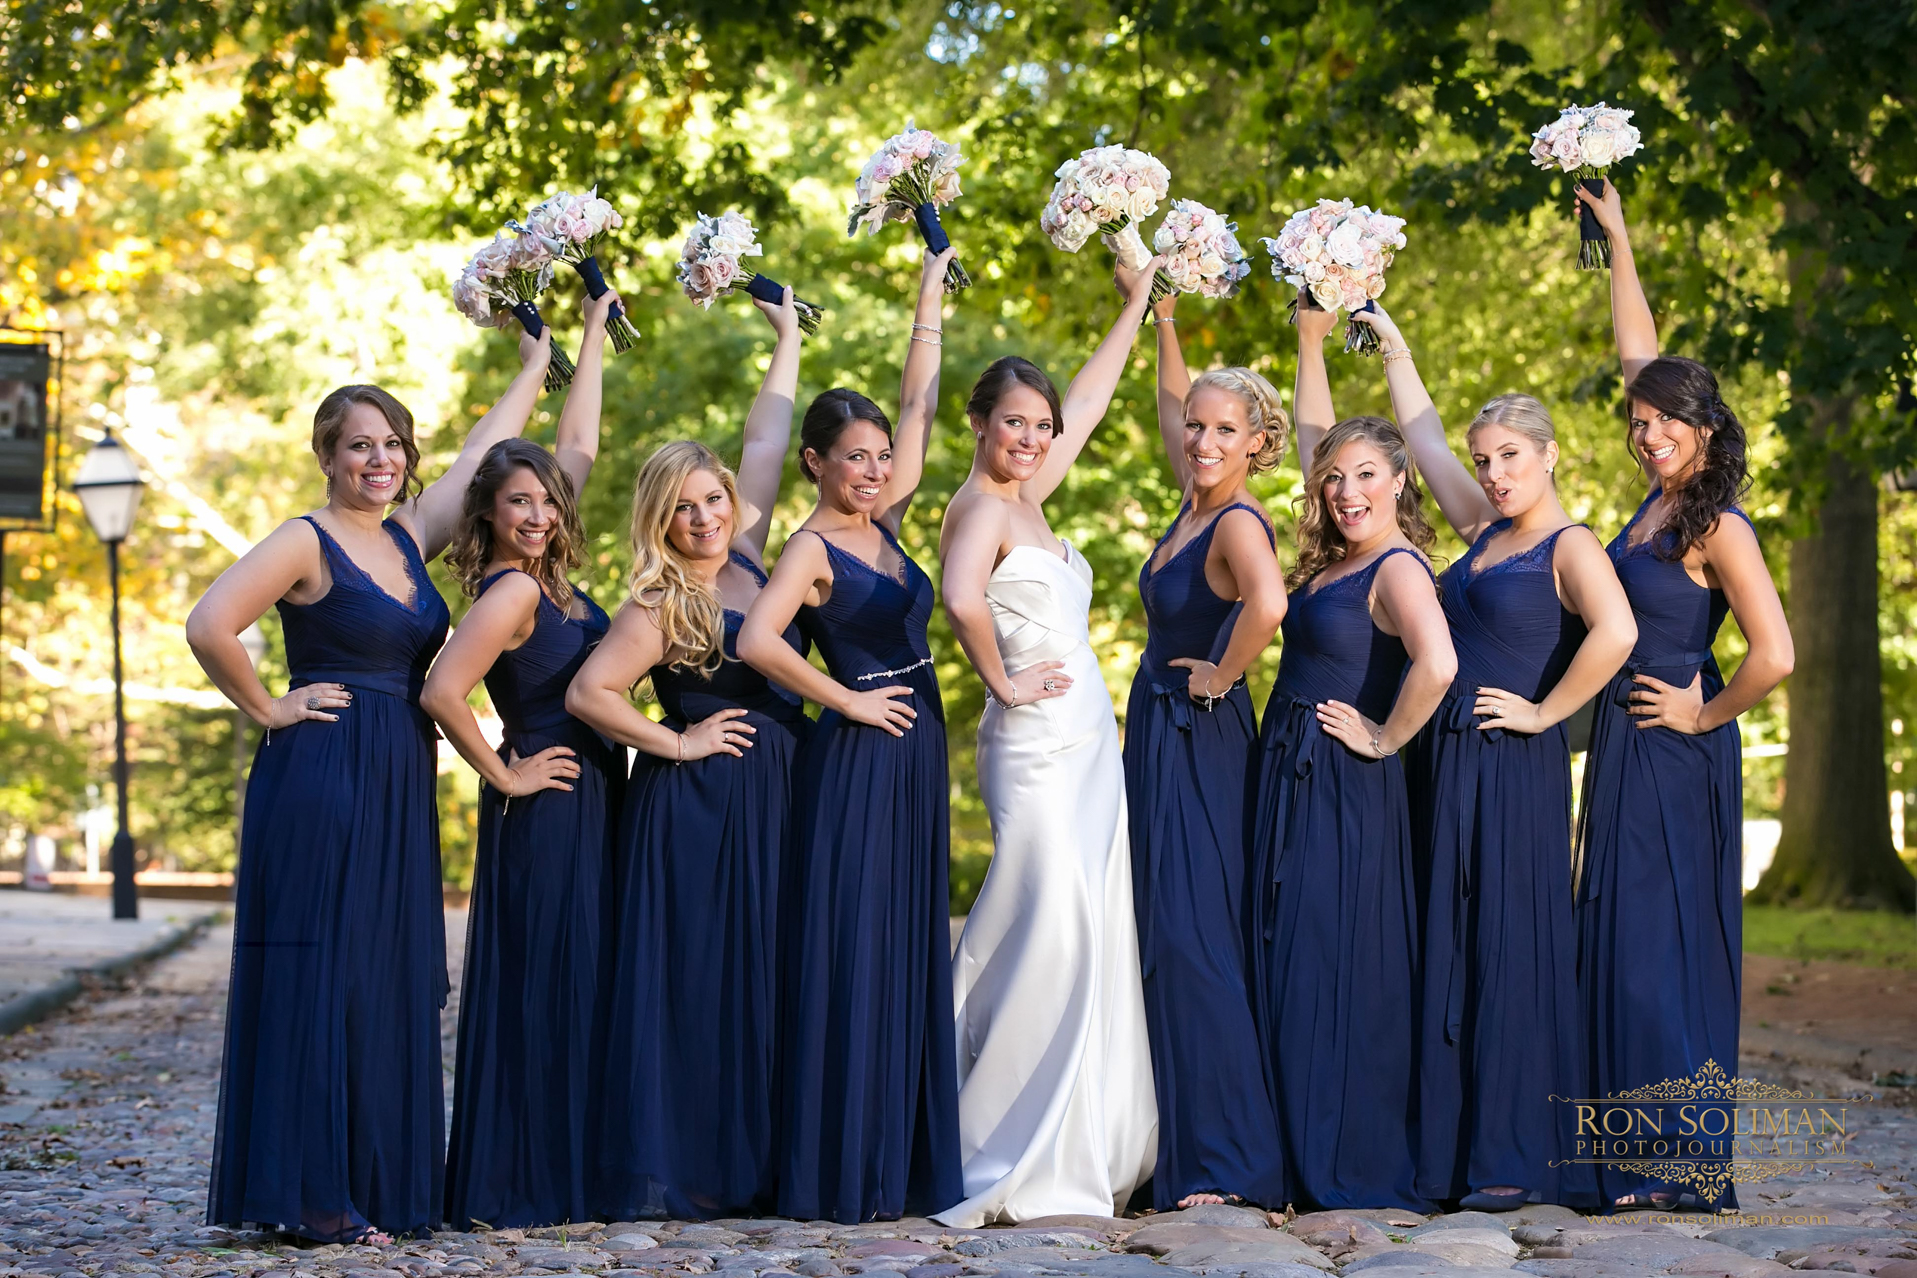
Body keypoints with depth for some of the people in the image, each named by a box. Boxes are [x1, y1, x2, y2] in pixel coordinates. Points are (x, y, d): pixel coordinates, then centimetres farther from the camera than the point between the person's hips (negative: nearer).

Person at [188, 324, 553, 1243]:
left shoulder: (410, 537, 13)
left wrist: (534, 367, 31)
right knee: (320, 976, -7)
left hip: (399, 784, 8)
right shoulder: (307, 542, -8)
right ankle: (309, 1195, -5)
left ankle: (379, 1182, 13)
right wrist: (266, 709, -11)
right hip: (322, 777, -8)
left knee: (393, 980, 8)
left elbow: (485, 450, 24)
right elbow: (209, 626, -20)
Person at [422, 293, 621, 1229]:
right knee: (535, 985, -6)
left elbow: (577, 446, 18)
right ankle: (511, 1188, -3)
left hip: (588, 802, 9)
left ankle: (563, 1177, 14)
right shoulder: (510, 591, -16)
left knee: (579, 984, 10)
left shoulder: (547, 575, 8)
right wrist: (502, 776, -16)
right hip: (546, 809, -9)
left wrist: (594, 334, 20)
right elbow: (442, 693, -28)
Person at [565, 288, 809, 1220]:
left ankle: (751, 1164, 10)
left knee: (764, 978, 6)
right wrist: (675, 743, -11)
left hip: (772, 802, 7)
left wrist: (787, 339, 20)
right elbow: (588, 694, -19)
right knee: (695, 979, -6)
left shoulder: (746, 556, 9)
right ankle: (675, 1170, -4)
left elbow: (766, 446, 15)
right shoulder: (658, 608, -9)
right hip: (698, 804, -7)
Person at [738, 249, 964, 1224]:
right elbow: (757, 641, -26)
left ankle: (906, 1161, 13)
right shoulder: (813, 548, -10)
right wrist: (849, 702, -16)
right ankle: (844, 1173, -4)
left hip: (915, 756, 8)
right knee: (850, 953, -6)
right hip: (857, 761, -8)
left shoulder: (882, 523, 10)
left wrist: (929, 305, 13)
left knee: (911, 954, 8)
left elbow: (920, 410, 15)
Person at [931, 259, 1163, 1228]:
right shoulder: (981, 507, -10)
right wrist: (1004, 681, -17)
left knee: (1091, 947, 8)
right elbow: (962, 600, -30)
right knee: (1049, 941, -12)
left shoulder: (1024, 499, 16)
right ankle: (1016, 1163, -8)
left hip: (1087, 746, 9)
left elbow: (1086, 406, 29)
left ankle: (1082, 1157, 12)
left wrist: (1136, 306, 34)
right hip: (1036, 748, -9)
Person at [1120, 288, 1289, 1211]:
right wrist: (1162, 323, 22)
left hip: (1200, 743, -9)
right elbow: (1171, 406, 27)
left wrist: (1222, 676, -24)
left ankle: (1232, 1161, -10)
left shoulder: (1239, 523, -17)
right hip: (1160, 739, 9)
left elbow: (1267, 604, -39)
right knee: (1170, 938, 11)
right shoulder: (1193, 505, 8)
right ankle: (1186, 1146, 18)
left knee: (1193, 939, -11)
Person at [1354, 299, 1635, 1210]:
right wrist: (1392, 347, 30)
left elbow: (1615, 632, -26)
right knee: (1451, 953, 7)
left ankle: (1516, 1160, -5)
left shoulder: (1569, 546, -7)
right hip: (1443, 761, 8)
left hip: (1514, 769, -8)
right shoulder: (1484, 533, 15)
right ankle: (1453, 1145, 11)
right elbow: (1425, 442, 27)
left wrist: (1546, 711, -18)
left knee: (1511, 952, -7)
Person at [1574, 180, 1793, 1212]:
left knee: (1661, 945, -7)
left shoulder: (1719, 529, -15)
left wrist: (1707, 715, -10)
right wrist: (1616, 239, 18)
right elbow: (1638, 354, 17)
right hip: (1623, 745, 9)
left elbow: (1774, 657, -24)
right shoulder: (1660, 498, 8)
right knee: (1619, 941, 8)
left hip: (1675, 755, -9)